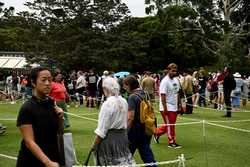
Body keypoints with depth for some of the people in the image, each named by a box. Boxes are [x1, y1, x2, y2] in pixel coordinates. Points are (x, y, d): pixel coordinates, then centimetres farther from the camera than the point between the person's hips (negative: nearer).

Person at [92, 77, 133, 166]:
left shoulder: (107, 104, -17)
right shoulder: (124, 101, 2)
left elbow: (101, 130, -16)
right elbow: (126, 121, 8)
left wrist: (95, 145, -9)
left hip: (110, 138, -6)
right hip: (123, 136, 6)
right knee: (124, 162, 13)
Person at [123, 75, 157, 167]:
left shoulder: (132, 97, -17)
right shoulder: (145, 94, 6)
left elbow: (130, 117, -22)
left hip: (135, 129, -7)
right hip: (146, 128, 7)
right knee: (146, 150, 13)